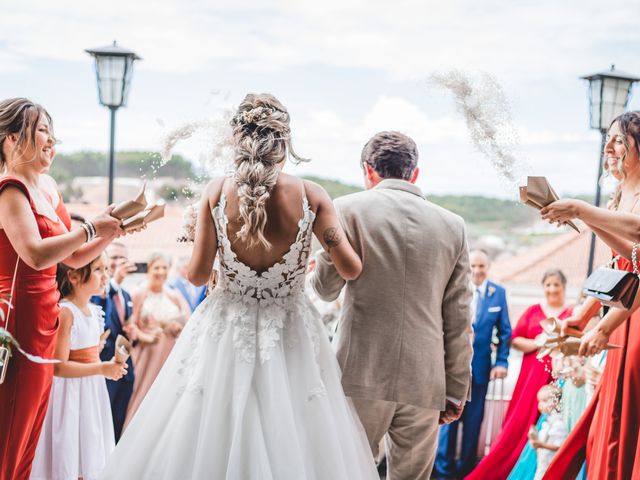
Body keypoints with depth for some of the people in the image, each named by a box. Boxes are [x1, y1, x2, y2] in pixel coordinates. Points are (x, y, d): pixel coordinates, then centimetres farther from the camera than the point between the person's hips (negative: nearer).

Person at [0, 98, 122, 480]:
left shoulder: (48, 186, 13)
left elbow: (74, 258, 19)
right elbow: (37, 255, -28)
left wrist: (112, 232, 5)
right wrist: (92, 227, -18)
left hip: (44, 326, 9)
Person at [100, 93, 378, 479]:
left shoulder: (217, 192, -7)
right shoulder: (311, 196, -8)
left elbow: (197, 275, -3)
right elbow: (351, 270, -4)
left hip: (225, 335, 1)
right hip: (290, 338, 0)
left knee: (206, 441, 12)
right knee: (291, 445, 10)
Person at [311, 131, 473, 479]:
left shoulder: (349, 209, 0)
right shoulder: (452, 226, 8)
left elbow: (326, 289, 5)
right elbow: (459, 318, 8)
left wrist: (315, 271, 28)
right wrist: (456, 390, 13)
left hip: (362, 375, -2)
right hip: (424, 384, 3)